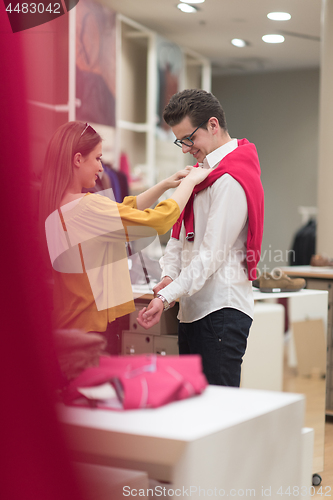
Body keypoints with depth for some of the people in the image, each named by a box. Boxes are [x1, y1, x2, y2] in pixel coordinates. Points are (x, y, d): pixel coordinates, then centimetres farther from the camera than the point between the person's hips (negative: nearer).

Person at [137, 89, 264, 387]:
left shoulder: (230, 180, -14)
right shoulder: (203, 170, 18)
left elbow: (212, 253, -19)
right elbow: (180, 231, 17)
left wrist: (166, 297, -22)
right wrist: (169, 275, 0)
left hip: (221, 309, -9)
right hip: (194, 307, 9)